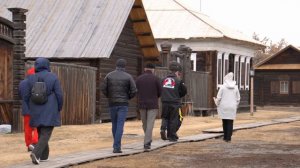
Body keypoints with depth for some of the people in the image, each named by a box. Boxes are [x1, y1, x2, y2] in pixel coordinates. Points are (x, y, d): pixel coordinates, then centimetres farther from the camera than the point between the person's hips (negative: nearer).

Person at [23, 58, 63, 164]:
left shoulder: (31, 78, 1)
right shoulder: (53, 78, -6)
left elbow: (26, 96, 2)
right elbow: (59, 95, -9)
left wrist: (32, 109, 17)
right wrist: (59, 109, 5)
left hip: (36, 112, 4)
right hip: (50, 112, -4)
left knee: (41, 132, 19)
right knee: (45, 134, -5)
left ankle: (44, 156, 22)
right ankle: (36, 153, -24)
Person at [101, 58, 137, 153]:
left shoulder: (109, 75, 2)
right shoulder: (128, 77, -2)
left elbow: (103, 89, -3)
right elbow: (134, 91, -7)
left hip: (112, 103, 2)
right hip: (123, 104, -2)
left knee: (114, 124, 16)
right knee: (120, 125, -5)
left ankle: (116, 144, 25)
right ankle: (116, 147, -14)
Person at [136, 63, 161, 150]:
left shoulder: (138, 79, 2)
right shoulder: (155, 79, -5)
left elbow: (136, 92, 4)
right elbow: (160, 92, -1)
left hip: (142, 104, 3)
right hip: (153, 105, -3)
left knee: (145, 123, 18)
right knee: (150, 124, -4)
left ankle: (148, 139, 32)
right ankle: (146, 143, -12)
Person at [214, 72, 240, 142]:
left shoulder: (223, 87, -7)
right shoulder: (235, 87, 3)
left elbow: (219, 98, -7)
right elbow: (238, 98, 7)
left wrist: (217, 103, 12)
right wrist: (235, 106, 20)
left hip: (224, 107, -2)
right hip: (232, 108, 2)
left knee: (225, 122, 10)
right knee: (230, 122, 2)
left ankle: (225, 137, 16)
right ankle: (228, 138, -5)